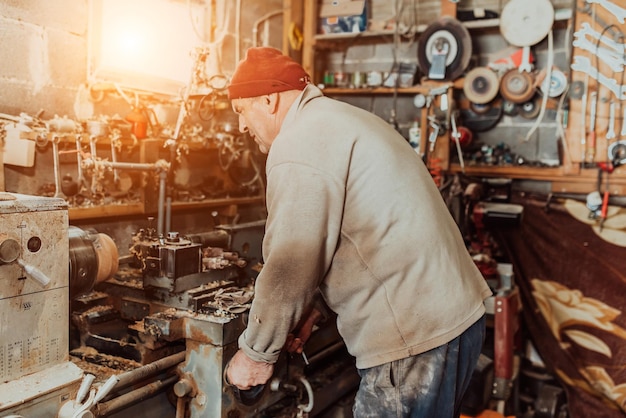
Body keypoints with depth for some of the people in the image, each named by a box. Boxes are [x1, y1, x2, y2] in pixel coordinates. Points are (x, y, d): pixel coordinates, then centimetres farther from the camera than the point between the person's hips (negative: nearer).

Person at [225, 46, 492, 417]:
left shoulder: (298, 143, -15)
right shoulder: (340, 120, 17)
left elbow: (291, 263, -15)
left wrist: (256, 354, -2)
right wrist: (308, 306, 16)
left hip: (415, 338, -10)